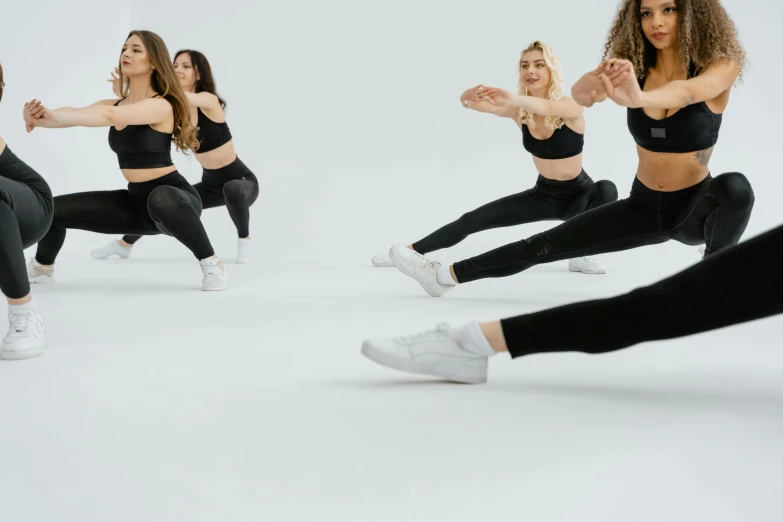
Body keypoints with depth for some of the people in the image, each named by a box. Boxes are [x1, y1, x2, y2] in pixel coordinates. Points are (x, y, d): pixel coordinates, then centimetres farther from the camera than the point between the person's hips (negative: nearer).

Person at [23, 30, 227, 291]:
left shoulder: (161, 106, -18)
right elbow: (72, 114, -13)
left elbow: (110, 117, -35)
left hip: (174, 198, -7)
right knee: (53, 208, 3)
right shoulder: (114, 104, 5)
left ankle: (211, 263, -22)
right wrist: (37, 117, -35)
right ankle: (42, 267, 34)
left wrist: (54, 116, -44)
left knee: (160, 200, -44)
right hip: (136, 200, 7)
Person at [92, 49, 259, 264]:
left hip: (241, 180, -7)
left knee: (232, 190, -39)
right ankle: (124, 244, 30)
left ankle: (244, 240, -14)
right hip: (210, 184, 7)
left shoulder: (210, 101, -21)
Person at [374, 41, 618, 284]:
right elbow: (467, 101, -26)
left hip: (580, 195, -3)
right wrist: (470, 96, -53)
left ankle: (581, 254, -18)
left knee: (606, 189, -37)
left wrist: (512, 98, -68)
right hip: (543, 195, 3)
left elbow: (548, 108, -48)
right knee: (472, 220, -4)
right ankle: (412, 251, 6)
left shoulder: (570, 107, -23)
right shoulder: (519, 111, -11)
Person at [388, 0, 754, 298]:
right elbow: (579, 93, -32)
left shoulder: (720, 66, -19)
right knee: (545, 245, -1)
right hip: (644, 206, 3)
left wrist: (638, 97, -66)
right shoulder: (632, 66, -10)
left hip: (696, 207, -3)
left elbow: (689, 92, -43)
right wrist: (598, 83, -58)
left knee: (735, 187, -37)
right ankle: (447, 276, 9)